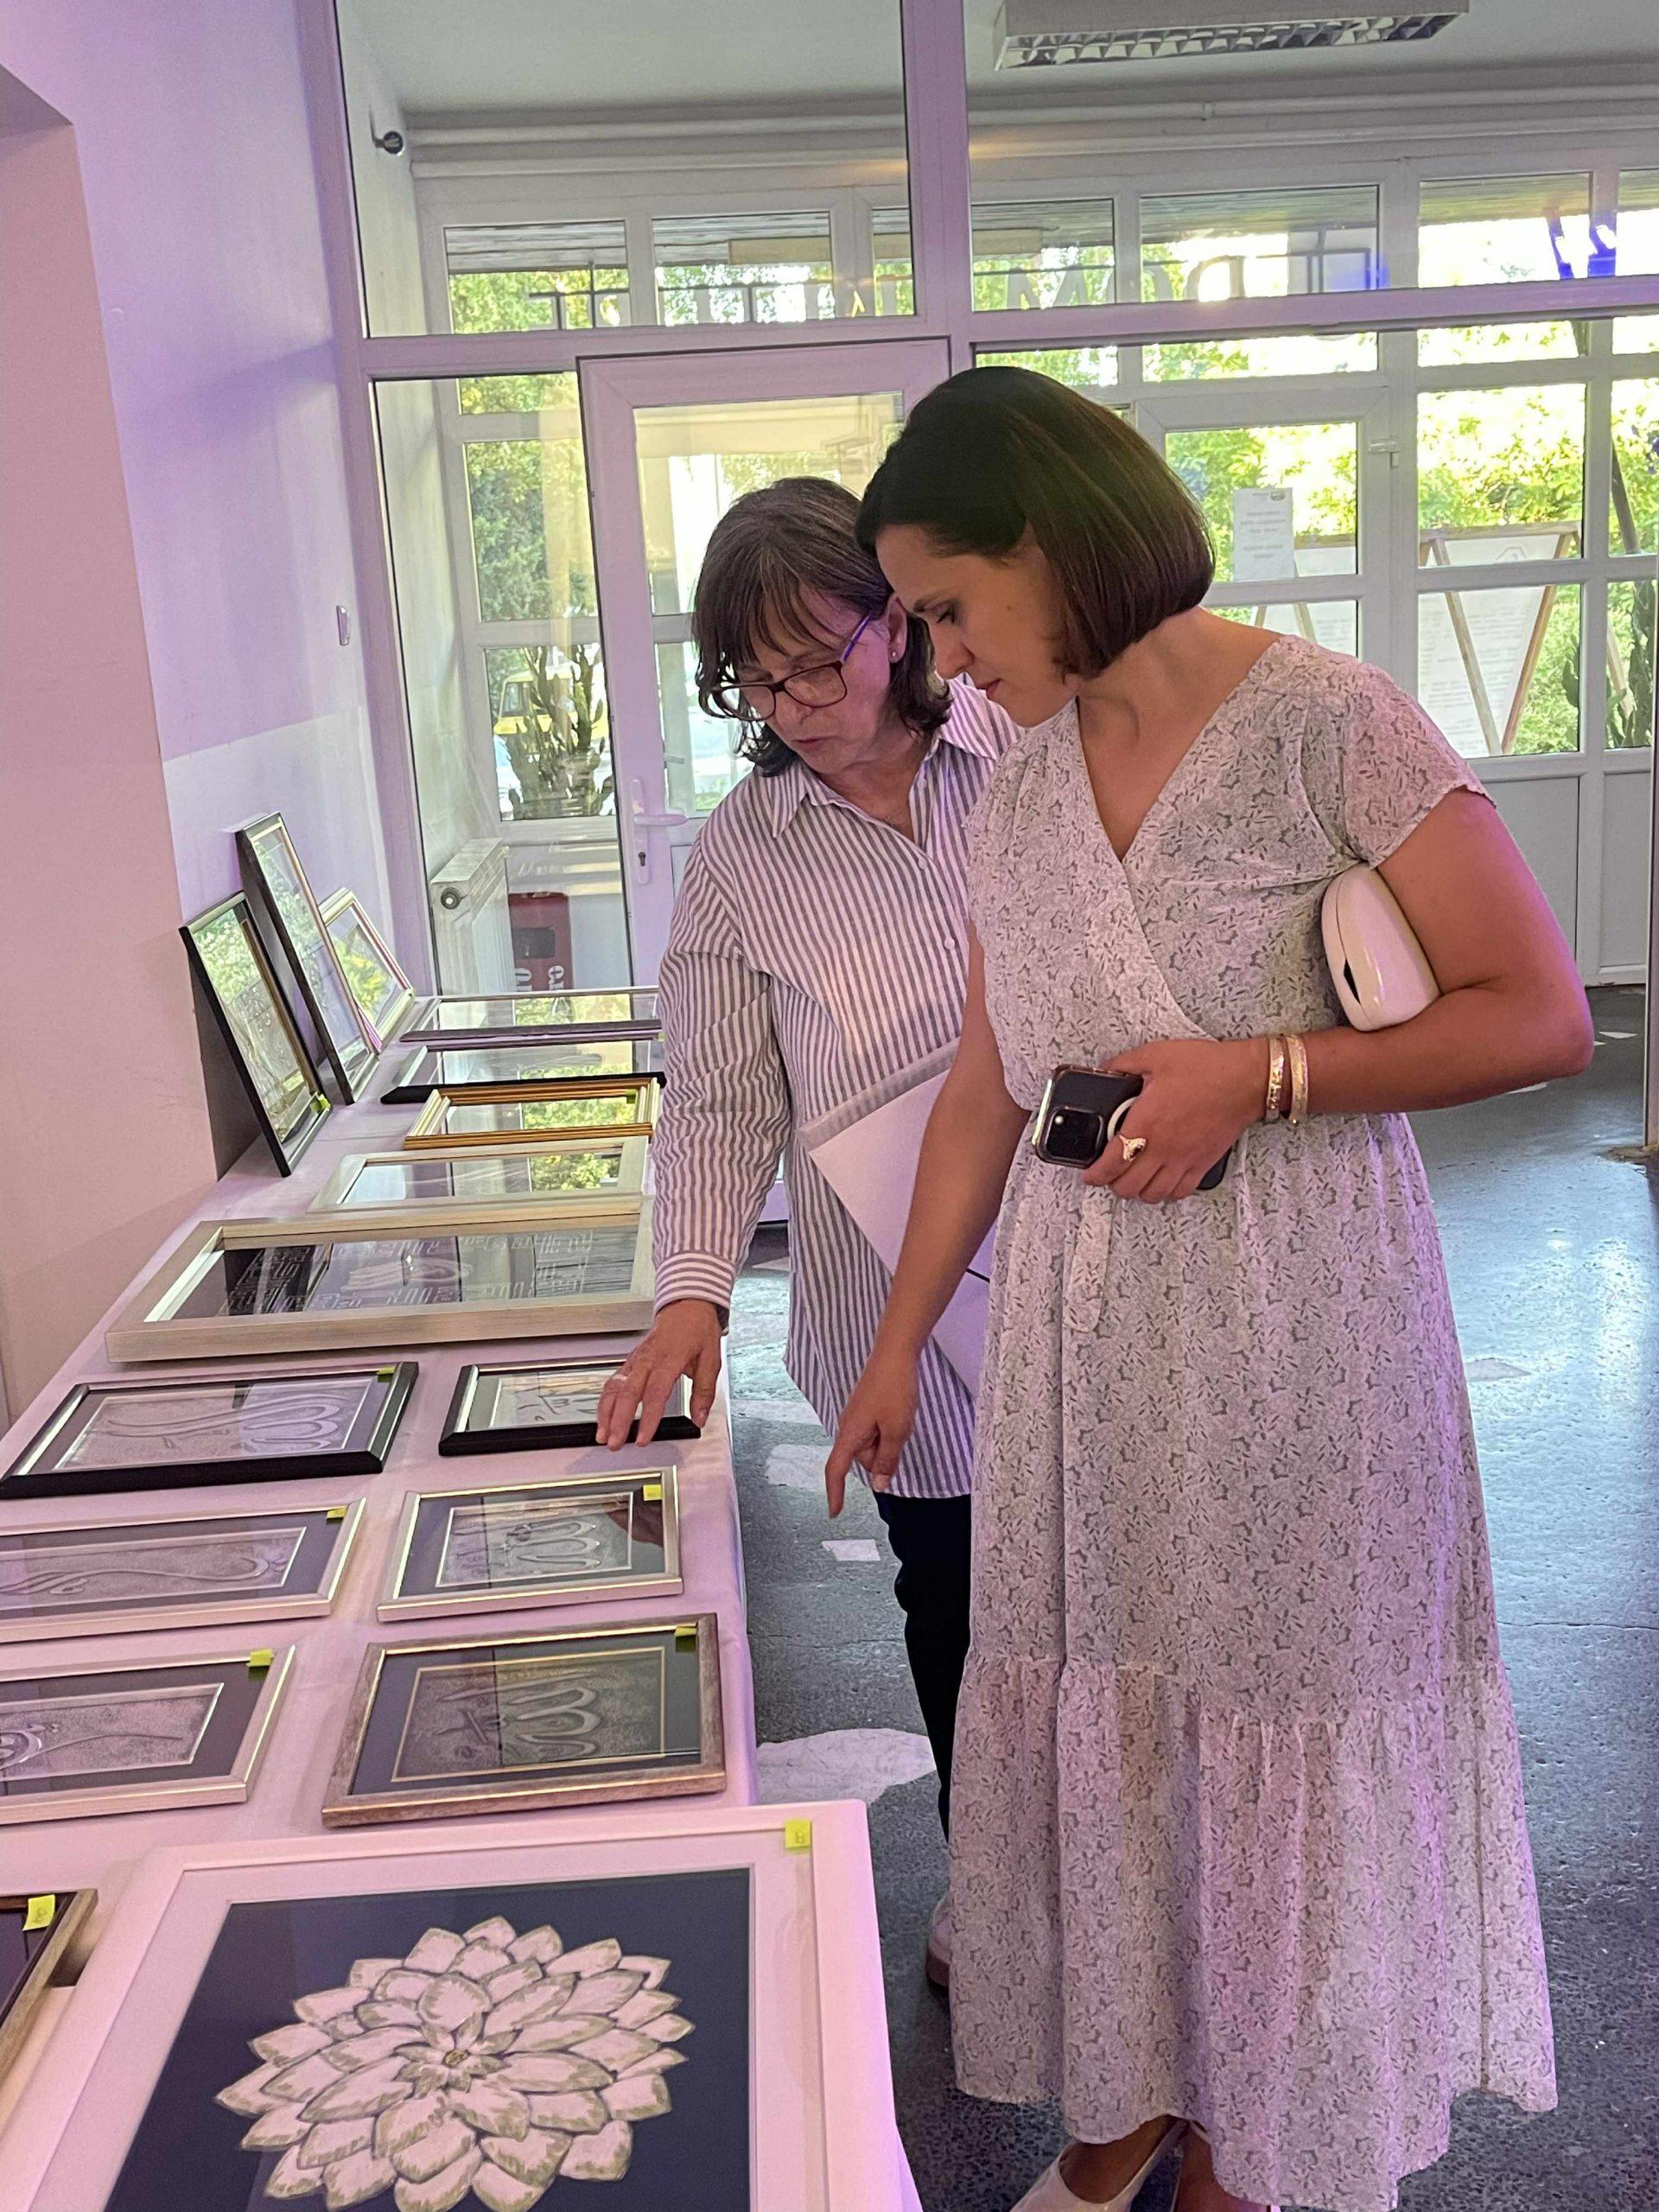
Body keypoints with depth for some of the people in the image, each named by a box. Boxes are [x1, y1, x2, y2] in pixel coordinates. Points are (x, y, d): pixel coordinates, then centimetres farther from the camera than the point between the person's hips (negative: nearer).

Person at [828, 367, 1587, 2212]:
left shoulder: (1327, 726, -12)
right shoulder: (1023, 781, 5)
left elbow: (1541, 1016, -10)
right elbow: (984, 1087, 10)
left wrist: (1260, 1073, -20)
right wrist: (899, 1344, 12)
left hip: (1287, 1321, -5)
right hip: (1080, 1319, 5)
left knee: (1272, 1724, 9)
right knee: (1094, 1701, 13)